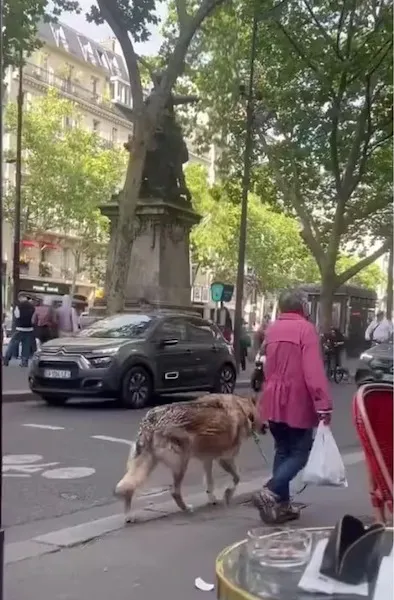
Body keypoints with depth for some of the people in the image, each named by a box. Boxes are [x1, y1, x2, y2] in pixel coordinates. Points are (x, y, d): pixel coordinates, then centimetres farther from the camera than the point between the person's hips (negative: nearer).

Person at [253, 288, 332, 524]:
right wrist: (323, 404, -22)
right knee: (300, 453, 2)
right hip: (298, 403, -7)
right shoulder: (306, 329, -11)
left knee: (283, 451, 15)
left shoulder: (272, 329, 11)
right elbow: (314, 371, -20)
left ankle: (282, 503, 16)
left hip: (273, 402, 7)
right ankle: (269, 493, -13)